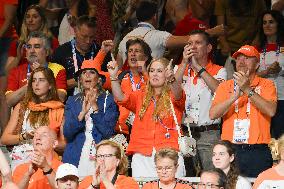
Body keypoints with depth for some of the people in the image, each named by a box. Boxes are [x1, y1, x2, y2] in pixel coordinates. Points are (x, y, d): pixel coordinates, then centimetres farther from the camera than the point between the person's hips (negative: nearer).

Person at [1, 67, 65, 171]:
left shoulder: (59, 110, 9)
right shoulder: (21, 107, 15)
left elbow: (65, 143, 5)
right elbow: (4, 139, 10)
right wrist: (24, 137, -6)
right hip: (20, 159, 1)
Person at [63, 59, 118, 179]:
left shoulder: (109, 100, 4)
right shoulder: (72, 101, 12)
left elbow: (108, 132, -6)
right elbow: (67, 134, 1)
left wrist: (95, 107, -11)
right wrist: (83, 112, -12)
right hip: (76, 159, 2)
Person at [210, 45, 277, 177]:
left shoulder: (266, 85, 7)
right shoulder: (225, 86, 12)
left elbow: (271, 111, -11)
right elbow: (213, 114, -2)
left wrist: (247, 90, -15)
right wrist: (235, 95, -13)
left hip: (257, 152, -2)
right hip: (230, 150, 2)